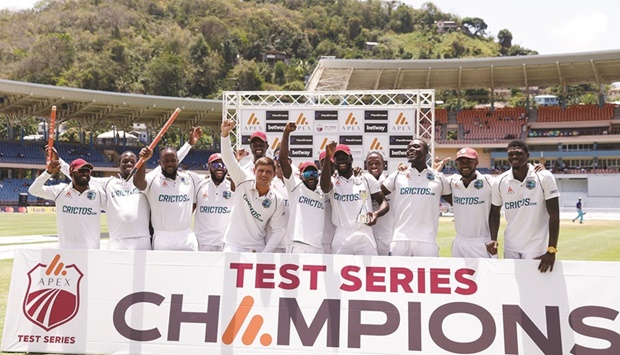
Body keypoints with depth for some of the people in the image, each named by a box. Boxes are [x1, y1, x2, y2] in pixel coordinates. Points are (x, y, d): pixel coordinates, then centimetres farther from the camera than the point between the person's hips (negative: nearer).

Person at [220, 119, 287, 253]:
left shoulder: (278, 200, -6)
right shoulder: (244, 182, -7)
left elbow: (278, 230, -1)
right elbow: (228, 159, -16)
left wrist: (264, 254, -8)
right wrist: (225, 134, -29)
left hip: (257, 249, 2)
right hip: (233, 245, -1)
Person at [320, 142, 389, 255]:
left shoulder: (367, 178, 10)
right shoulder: (333, 182, 7)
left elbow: (384, 202, 9)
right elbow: (324, 186, -18)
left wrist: (376, 213, -14)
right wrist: (327, 157, -28)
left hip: (365, 237, 0)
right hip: (341, 239, 0)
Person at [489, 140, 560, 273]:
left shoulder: (544, 177, -9)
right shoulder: (500, 182, -1)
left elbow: (554, 215, -10)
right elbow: (494, 213, 11)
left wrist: (551, 250, -15)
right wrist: (493, 240, -3)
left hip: (537, 247, -3)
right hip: (510, 247, 3)